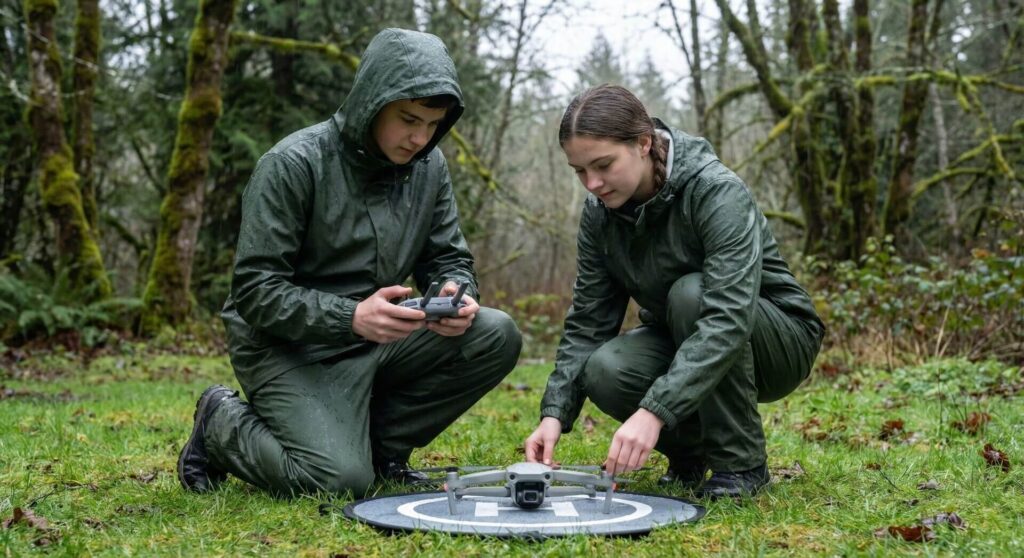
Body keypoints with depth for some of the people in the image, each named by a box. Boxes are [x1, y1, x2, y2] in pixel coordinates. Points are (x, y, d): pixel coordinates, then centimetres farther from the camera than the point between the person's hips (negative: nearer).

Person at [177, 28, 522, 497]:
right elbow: (255, 292, -19)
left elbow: (449, 259, 7)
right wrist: (351, 317, -33)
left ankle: (378, 442, 2)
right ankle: (223, 424, 5)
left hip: (376, 341, 6)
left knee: (496, 336, -13)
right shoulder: (293, 164, -17)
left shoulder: (429, 166, 1)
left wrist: (456, 296, -18)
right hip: (287, 349, -6)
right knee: (341, 480, -25)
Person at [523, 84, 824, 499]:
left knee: (690, 292, -35)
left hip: (777, 340, -4)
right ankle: (689, 452, 3)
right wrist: (555, 413, -20)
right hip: (680, 343, 5)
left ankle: (742, 464, -19)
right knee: (603, 371, -27)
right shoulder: (599, 213, -8)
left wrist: (653, 411, -48)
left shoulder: (717, 192, -27)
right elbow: (588, 322, -6)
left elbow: (729, 318, -39)